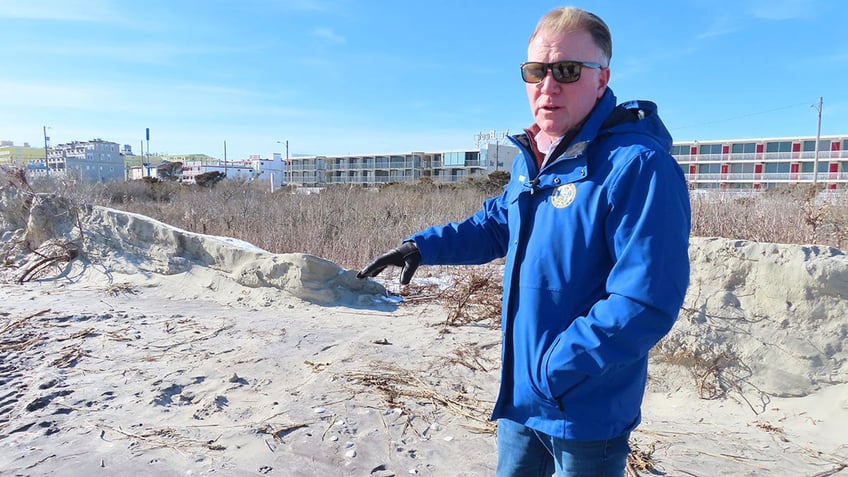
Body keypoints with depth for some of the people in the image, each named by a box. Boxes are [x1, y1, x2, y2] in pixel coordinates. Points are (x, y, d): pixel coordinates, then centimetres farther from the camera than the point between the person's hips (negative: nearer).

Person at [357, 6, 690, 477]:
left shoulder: (638, 166, -24)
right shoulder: (529, 160, 3)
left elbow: (646, 302, -28)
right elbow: (494, 225, 17)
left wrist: (555, 370, -23)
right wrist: (422, 246, 4)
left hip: (587, 410, -7)